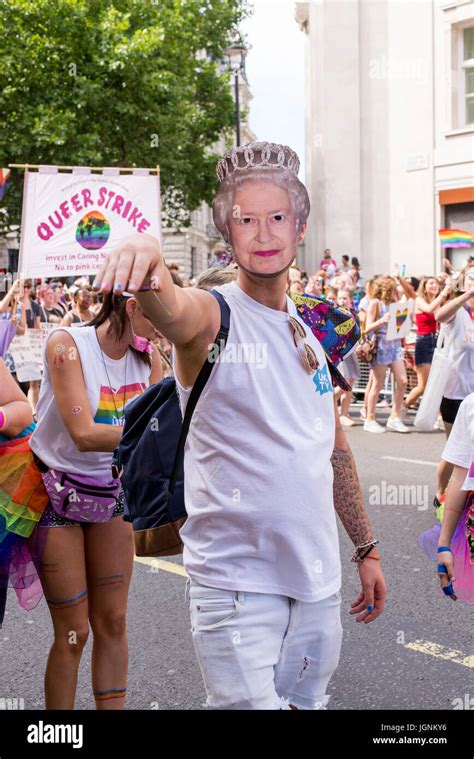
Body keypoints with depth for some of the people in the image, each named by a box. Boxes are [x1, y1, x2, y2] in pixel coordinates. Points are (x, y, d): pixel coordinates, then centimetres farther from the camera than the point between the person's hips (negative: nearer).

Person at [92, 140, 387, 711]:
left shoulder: (310, 333, 9)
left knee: (305, 701, 17)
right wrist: (146, 260, -59)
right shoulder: (213, 315, -10)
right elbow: (173, 311, -36)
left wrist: (366, 549, 16)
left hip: (319, 577, 6)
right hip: (236, 580, -6)